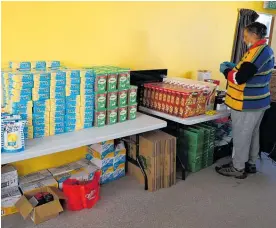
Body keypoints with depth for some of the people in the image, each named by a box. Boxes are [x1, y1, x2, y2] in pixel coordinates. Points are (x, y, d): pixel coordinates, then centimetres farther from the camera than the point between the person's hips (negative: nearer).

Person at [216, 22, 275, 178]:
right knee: (252, 134, 19)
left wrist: (226, 70, -8)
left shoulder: (257, 52, -22)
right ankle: (251, 164, 33)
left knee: (241, 136, 2)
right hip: (259, 100, 10)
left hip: (247, 104, -10)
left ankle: (238, 168, 15)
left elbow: (239, 78, -25)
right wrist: (235, 66, 12)